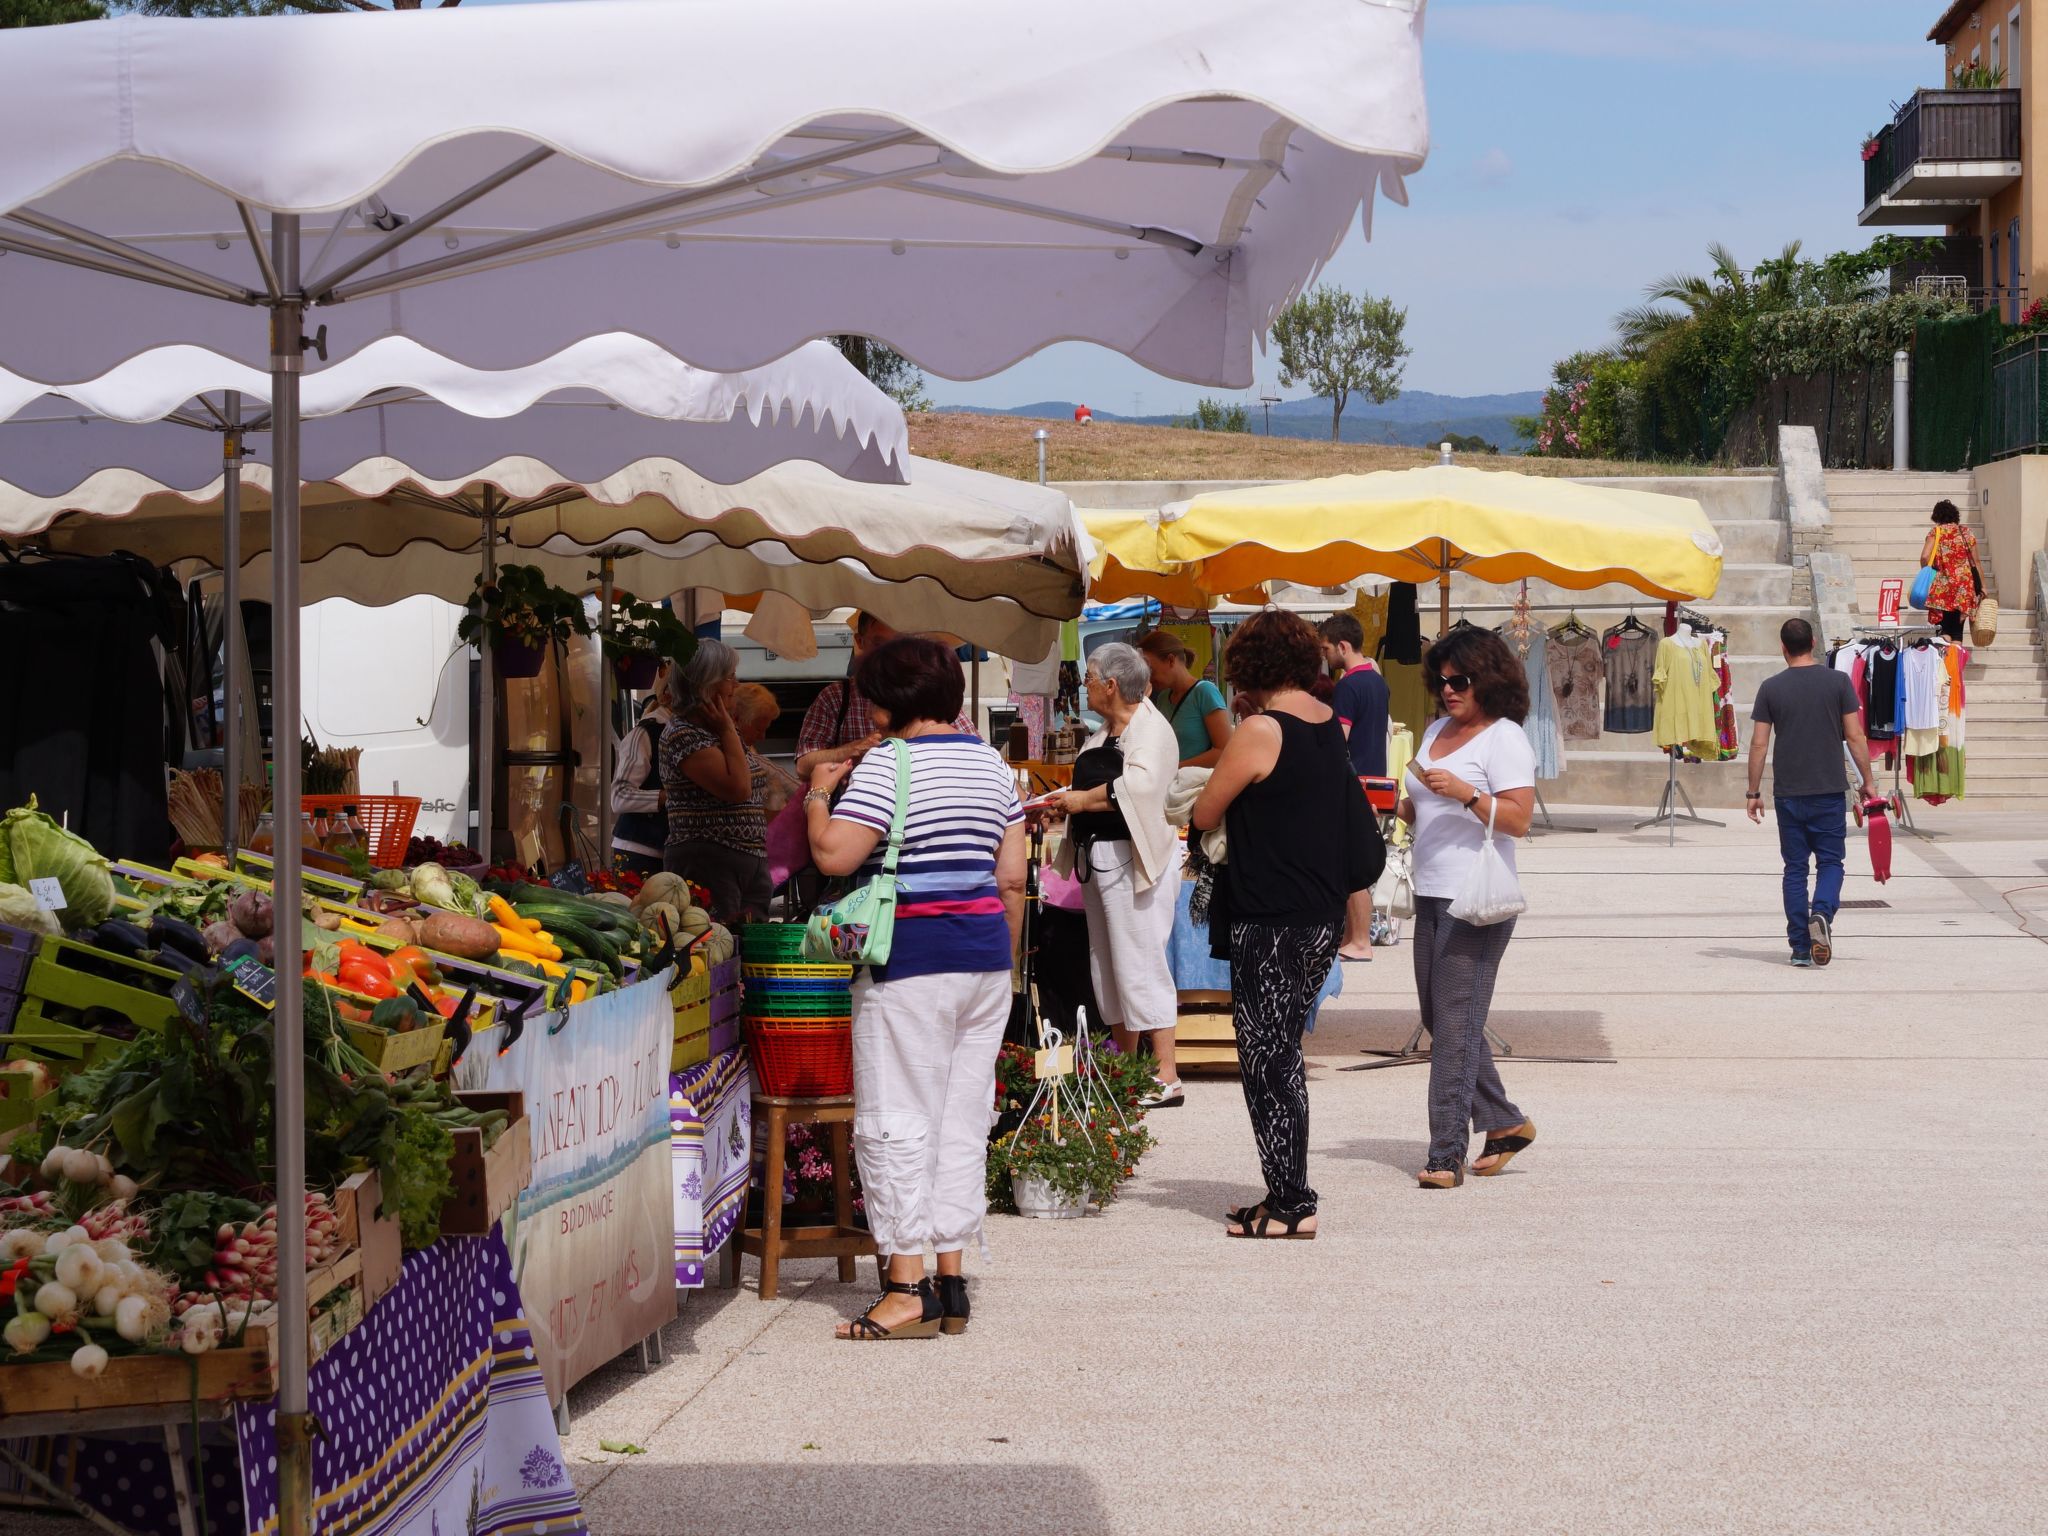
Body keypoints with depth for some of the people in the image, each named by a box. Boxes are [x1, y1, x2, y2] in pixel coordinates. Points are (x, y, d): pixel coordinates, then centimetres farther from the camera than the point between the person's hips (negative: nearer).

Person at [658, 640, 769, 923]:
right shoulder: (682, 735, -11)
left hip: (750, 863, 9)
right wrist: (728, 730, -11)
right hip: (707, 865, -9)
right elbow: (737, 788, -19)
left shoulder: (716, 730, 17)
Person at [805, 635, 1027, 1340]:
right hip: (986, 957, 7)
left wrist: (818, 794, 0)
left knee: (896, 1123, -2)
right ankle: (952, 1281, 13)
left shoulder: (888, 765, -10)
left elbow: (833, 855, -17)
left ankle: (907, 1290, -3)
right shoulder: (992, 764, 12)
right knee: (963, 1121, 10)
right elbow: (1012, 878, 12)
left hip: (911, 960, -7)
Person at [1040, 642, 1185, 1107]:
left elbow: (1140, 786, -27)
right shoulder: (1104, 733, 17)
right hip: (1098, 856, 10)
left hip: (1134, 858, -10)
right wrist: (1064, 805, 2)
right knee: (1107, 966, 12)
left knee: (1140, 964, -11)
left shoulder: (1150, 728, -12)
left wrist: (1083, 800, -16)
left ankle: (1167, 1077, -9)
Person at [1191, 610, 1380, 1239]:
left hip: (1272, 923, -8)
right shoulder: (1329, 722, 7)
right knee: (1283, 1053, 16)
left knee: (1269, 1059, -1)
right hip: (1323, 916, 8)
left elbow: (1204, 815, -7)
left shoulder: (1260, 732, -16)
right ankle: (1288, 1196, 20)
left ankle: (1290, 1205, 1)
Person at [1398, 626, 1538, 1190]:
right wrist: (1397, 806, 6)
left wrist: (1465, 792, -26)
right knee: (1439, 1020, 12)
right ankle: (1504, 1123, 25)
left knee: (1455, 1025, -9)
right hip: (1431, 895, 9)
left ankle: (1447, 1154, -8)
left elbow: (1518, 818, -16)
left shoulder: (1504, 738, -7)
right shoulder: (1437, 730, 17)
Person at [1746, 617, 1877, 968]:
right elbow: (1855, 736, -3)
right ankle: (1821, 913, -20)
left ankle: (1800, 946, 6)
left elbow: (1759, 744, 0)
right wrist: (1867, 781, 7)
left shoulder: (1771, 688, 0)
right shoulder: (1838, 682, -2)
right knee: (1830, 861, 9)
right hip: (1830, 790, -1)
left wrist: (1754, 792, 8)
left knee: (1795, 867, 8)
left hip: (1788, 792, 1)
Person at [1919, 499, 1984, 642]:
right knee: (1957, 630, 6)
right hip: (1964, 586, 2)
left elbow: (1925, 557, -10)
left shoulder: (1936, 531, 3)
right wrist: (1982, 586, 16)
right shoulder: (1967, 533, 10)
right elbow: (1976, 563, 10)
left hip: (1942, 587, -2)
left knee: (1944, 628, -1)